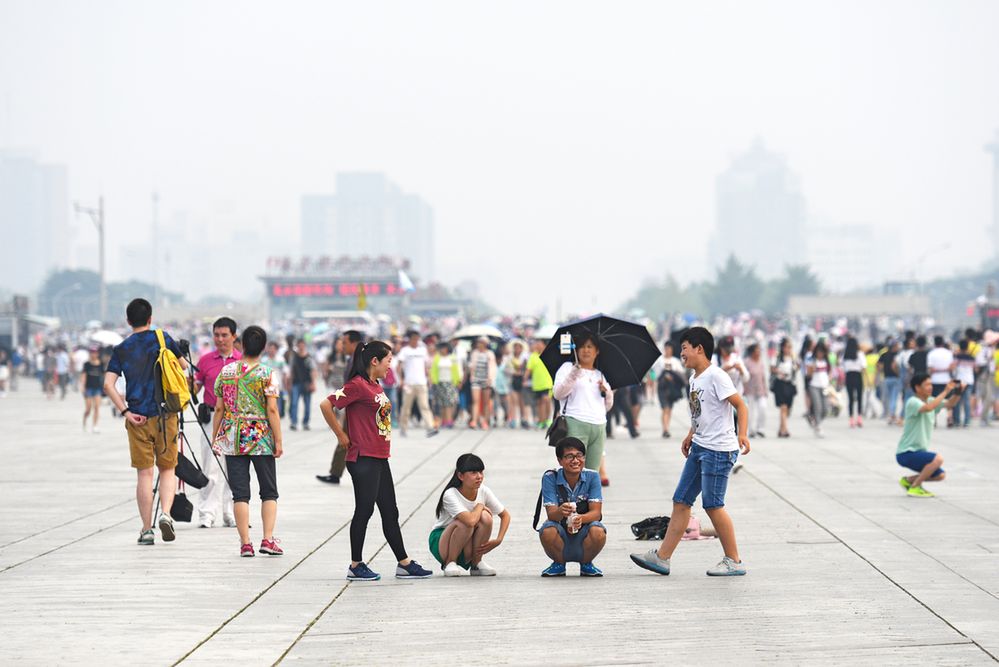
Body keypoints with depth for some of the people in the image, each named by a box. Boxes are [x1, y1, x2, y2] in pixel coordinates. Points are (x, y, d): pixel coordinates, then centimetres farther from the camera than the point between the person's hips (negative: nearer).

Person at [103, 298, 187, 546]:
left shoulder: (121, 349, 2)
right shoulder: (162, 339, 1)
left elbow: (108, 384, -7)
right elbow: (184, 366, 13)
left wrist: (125, 411, -5)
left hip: (137, 418, 0)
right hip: (165, 414, 0)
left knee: (144, 473, 4)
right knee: (167, 469, 10)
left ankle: (146, 530, 3)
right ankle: (166, 514, -13)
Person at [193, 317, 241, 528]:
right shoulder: (205, 360, 6)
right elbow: (194, 388, 10)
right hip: (212, 416, -1)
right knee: (212, 467, -7)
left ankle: (231, 514, 13)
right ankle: (207, 514, -6)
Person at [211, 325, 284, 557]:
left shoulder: (226, 371, 2)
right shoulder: (267, 374, -6)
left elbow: (219, 408, 4)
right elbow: (272, 410, -9)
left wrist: (214, 437, 13)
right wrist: (278, 441, -4)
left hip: (232, 439, 2)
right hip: (261, 438, -2)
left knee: (240, 493, 3)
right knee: (269, 492, 9)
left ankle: (245, 543, -1)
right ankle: (268, 539, -1)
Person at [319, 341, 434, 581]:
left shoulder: (376, 387, 15)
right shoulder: (358, 385, -13)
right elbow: (326, 405, -20)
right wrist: (341, 436, -13)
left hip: (380, 458, 9)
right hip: (363, 459, -9)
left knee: (390, 512, 12)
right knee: (364, 510, -3)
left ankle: (404, 564, 17)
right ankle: (356, 566, 5)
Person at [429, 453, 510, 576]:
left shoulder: (484, 492, -10)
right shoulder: (451, 495, -26)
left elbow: (505, 515, 2)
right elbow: (470, 521, -40)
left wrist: (498, 540, -13)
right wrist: (480, 506, -20)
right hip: (441, 542, -4)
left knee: (485, 517, -24)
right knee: (465, 522, -35)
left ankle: (476, 563, -8)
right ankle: (449, 563, -14)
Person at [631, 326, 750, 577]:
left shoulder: (715, 376, -14)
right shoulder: (694, 379, 13)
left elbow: (740, 405, -17)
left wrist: (742, 434, -29)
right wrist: (690, 436, 26)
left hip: (719, 450, -9)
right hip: (699, 447, 9)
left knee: (713, 504, -7)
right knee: (681, 501, 9)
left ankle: (734, 561, 2)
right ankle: (661, 557, 13)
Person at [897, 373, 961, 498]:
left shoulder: (930, 400, 9)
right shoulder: (912, 402, -17)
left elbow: (949, 404, 6)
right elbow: (928, 408, -36)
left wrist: (958, 392, -13)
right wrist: (945, 391, -35)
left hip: (918, 451, 9)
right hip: (906, 453, -9)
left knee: (940, 476, 12)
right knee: (938, 459, -28)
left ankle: (908, 480, 23)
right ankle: (914, 487, -14)